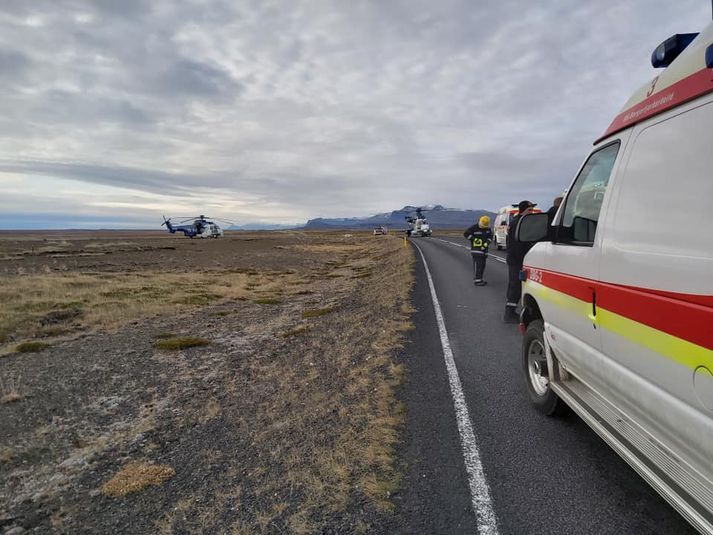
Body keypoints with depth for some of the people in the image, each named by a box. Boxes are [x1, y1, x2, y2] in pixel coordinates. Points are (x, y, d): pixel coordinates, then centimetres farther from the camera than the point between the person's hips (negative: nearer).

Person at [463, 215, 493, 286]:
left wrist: (487, 243, -6)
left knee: (482, 265, 7)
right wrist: (474, 239, -16)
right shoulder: (474, 228, -9)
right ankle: (477, 280, -15)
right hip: (476, 250, -7)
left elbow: (490, 236, 13)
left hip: (483, 249, 7)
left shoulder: (488, 228, 8)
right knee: (477, 265, -14)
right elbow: (465, 234, -10)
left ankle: (479, 279, 15)